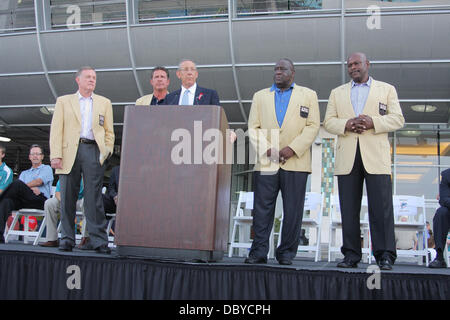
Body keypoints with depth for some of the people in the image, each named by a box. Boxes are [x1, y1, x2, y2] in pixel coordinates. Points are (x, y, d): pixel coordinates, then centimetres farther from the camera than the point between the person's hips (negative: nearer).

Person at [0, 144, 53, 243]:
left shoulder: (46, 168, 22)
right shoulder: (24, 173, 36)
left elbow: (39, 182, 0)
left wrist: (26, 186, 0)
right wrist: (31, 188, -6)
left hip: (40, 200, -4)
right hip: (23, 201, 4)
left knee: (18, 183, -32)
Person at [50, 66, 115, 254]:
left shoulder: (104, 103, 19)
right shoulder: (64, 101, 15)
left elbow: (109, 131, 16)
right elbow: (56, 130, 6)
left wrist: (107, 151, 1)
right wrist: (55, 155, -5)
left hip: (93, 151, 0)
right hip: (69, 151, 0)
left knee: (94, 198, -5)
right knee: (67, 197, 1)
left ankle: (99, 241, -5)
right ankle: (67, 239, 10)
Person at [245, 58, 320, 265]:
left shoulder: (308, 95, 13)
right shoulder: (260, 96, 19)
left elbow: (313, 126, 2)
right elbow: (253, 127, 10)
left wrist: (292, 149, -10)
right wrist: (266, 149, -7)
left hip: (295, 162, -1)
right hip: (266, 162, 2)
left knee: (293, 211, 0)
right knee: (262, 209, -1)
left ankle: (286, 252, 9)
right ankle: (259, 252, 4)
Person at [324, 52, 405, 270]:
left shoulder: (387, 89, 16)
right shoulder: (337, 93, 22)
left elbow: (398, 119, 6)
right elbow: (328, 122, 12)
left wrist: (373, 122, -11)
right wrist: (346, 125, -9)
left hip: (376, 156, -2)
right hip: (347, 158, 2)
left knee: (381, 206, -8)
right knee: (349, 209, 1)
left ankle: (385, 256, -4)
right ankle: (351, 255, 6)